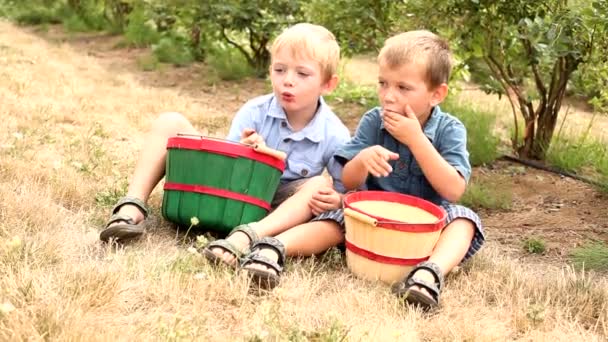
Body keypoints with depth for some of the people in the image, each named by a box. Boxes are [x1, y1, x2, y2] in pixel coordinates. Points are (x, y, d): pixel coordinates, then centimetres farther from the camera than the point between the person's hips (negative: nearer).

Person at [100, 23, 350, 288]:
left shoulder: (334, 137, -15)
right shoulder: (254, 113, -11)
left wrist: (335, 199, -32)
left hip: (274, 211, -1)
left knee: (320, 186, -32)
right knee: (170, 123, -11)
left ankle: (246, 237, -48)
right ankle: (132, 208, -27)